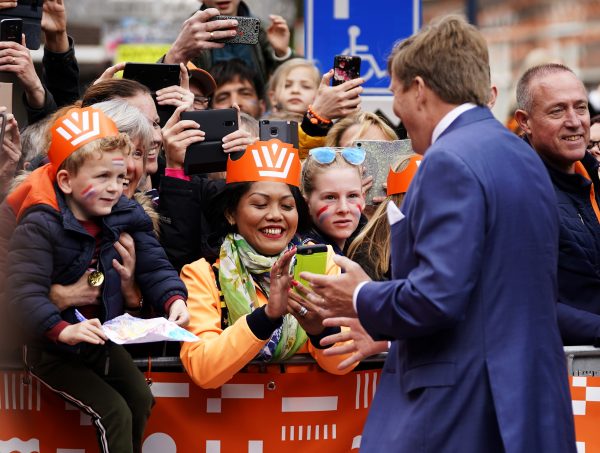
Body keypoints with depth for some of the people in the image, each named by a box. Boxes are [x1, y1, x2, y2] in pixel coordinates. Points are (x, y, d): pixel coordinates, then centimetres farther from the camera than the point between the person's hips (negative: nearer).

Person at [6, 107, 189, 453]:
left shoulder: (126, 216, -5)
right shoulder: (40, 227, -24)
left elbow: (154, 266, -4)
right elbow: (25, 291, -33)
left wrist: (174, 299, -25)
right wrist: (63, 330, -47)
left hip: (104, 342, 6)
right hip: (53, 350, -6)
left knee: (140, 398, 4)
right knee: (114, 412, -14)